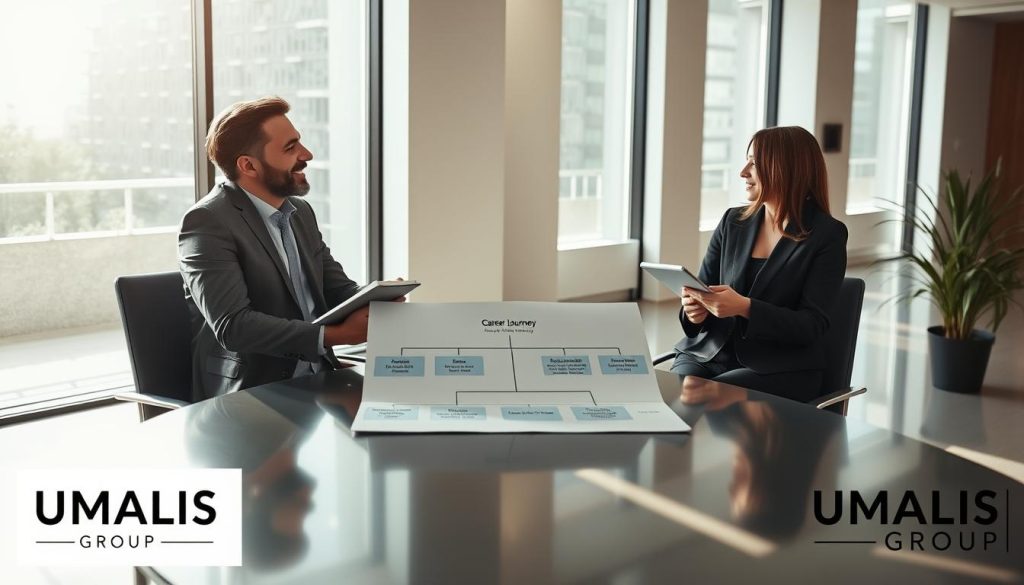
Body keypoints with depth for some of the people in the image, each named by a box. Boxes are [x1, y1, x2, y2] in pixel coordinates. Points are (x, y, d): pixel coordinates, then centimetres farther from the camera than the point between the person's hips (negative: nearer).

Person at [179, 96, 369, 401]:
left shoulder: (300, 210, 12)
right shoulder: (207, 222, -12)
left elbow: (338, 289, 13)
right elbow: (233, 325, -21)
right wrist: (336, 335, -26)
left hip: (316, 376, 7)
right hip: (249, 392, -7)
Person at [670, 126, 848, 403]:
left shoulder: (827, 235, -4)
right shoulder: (733, 222, 10)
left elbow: (812, 326, -10)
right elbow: (702, 290, 12)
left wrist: (745, 307, -26)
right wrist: (694, 309, -13)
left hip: (779, 369, -4)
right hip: (711, 354, 4)